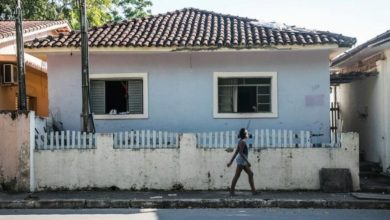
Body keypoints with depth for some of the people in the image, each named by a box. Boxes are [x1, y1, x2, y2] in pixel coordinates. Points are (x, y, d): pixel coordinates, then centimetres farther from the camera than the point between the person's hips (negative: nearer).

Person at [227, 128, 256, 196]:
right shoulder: (242, 142, -13)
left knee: (250, 174, 8)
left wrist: (231, 161, 17)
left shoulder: (241, 141, 16)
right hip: (241, 160, -10)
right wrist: (247, 161, -23)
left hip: (243, 161, 10)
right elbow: (240, 153, -21)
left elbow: (236, 152, 17)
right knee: (237, 176, -6)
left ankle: (253, 191, 8)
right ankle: (231, 191, -2)